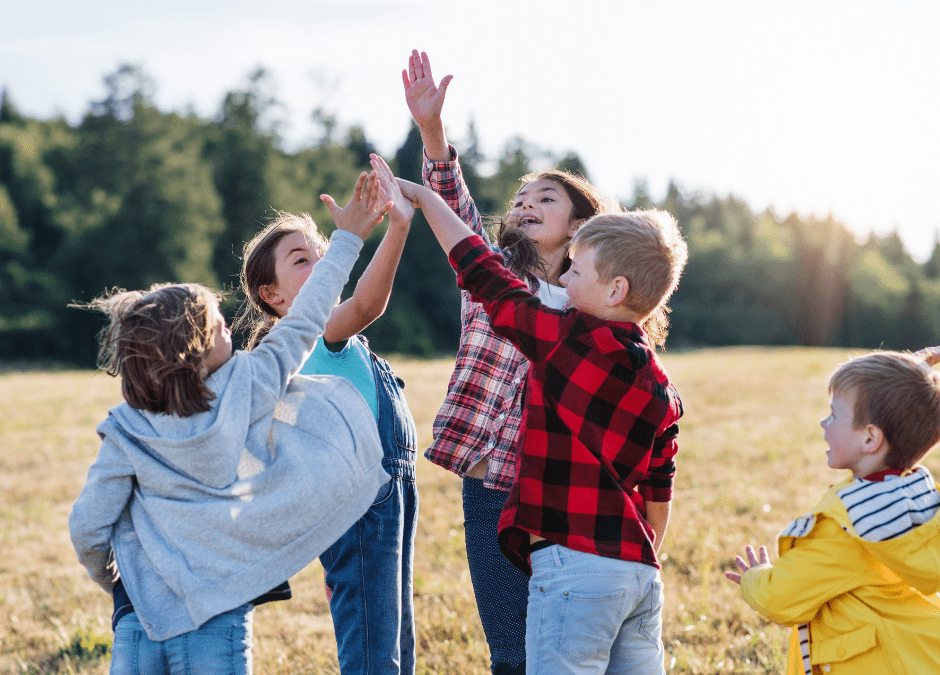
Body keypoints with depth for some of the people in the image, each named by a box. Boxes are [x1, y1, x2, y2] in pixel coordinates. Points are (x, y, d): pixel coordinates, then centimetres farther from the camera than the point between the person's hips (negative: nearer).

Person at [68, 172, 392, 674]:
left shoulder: (125, 435, -6)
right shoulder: (248, 389, -8)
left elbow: (87, 527, -4)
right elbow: (303, 325, 1)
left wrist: (104, 576, 18)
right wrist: (347, 237, 11)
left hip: (142, 616, 1)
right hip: (217, 617, -1)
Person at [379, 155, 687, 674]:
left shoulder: (572, 342, -10)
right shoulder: (662, 388, 11)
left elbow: (486, 278, -3)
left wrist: (423, 197, 7)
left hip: (575, 566, -8)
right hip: (640, 573, 8)